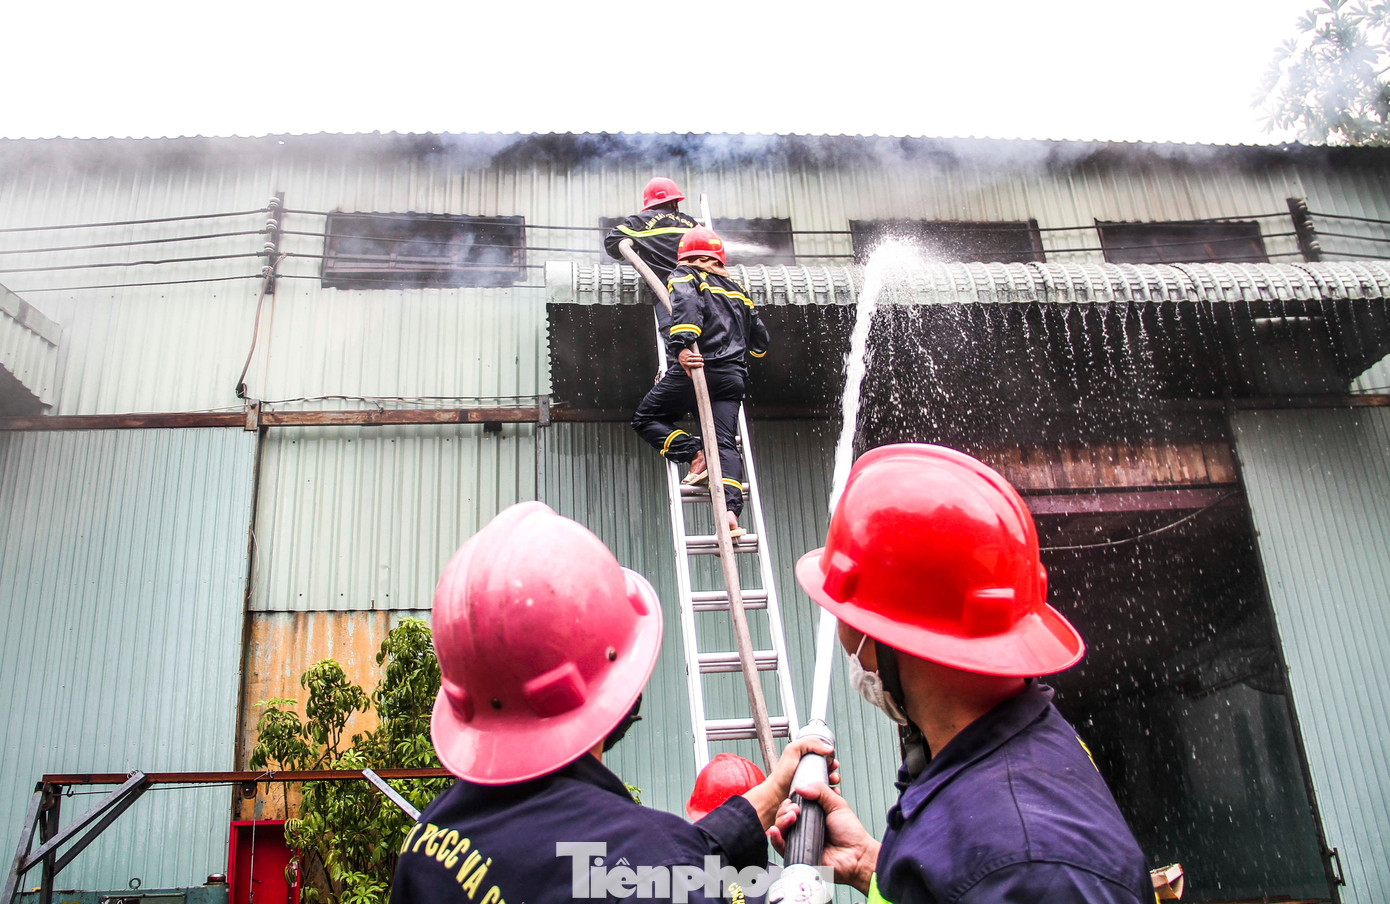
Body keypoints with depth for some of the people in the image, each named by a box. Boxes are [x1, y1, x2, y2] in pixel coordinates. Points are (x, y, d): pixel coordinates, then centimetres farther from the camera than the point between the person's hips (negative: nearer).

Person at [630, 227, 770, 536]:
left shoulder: (683, 276, 9)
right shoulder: (736, 288, 25)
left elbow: (687, 305, -16)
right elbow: (760, 340, 27)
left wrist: (682, 346, -30)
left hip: (695, 369, -5)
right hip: (733, 376, 5)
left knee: (646, 418, 12)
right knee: (725, 443, -1)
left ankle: (696, 455, -9)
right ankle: (730, 510, -22)